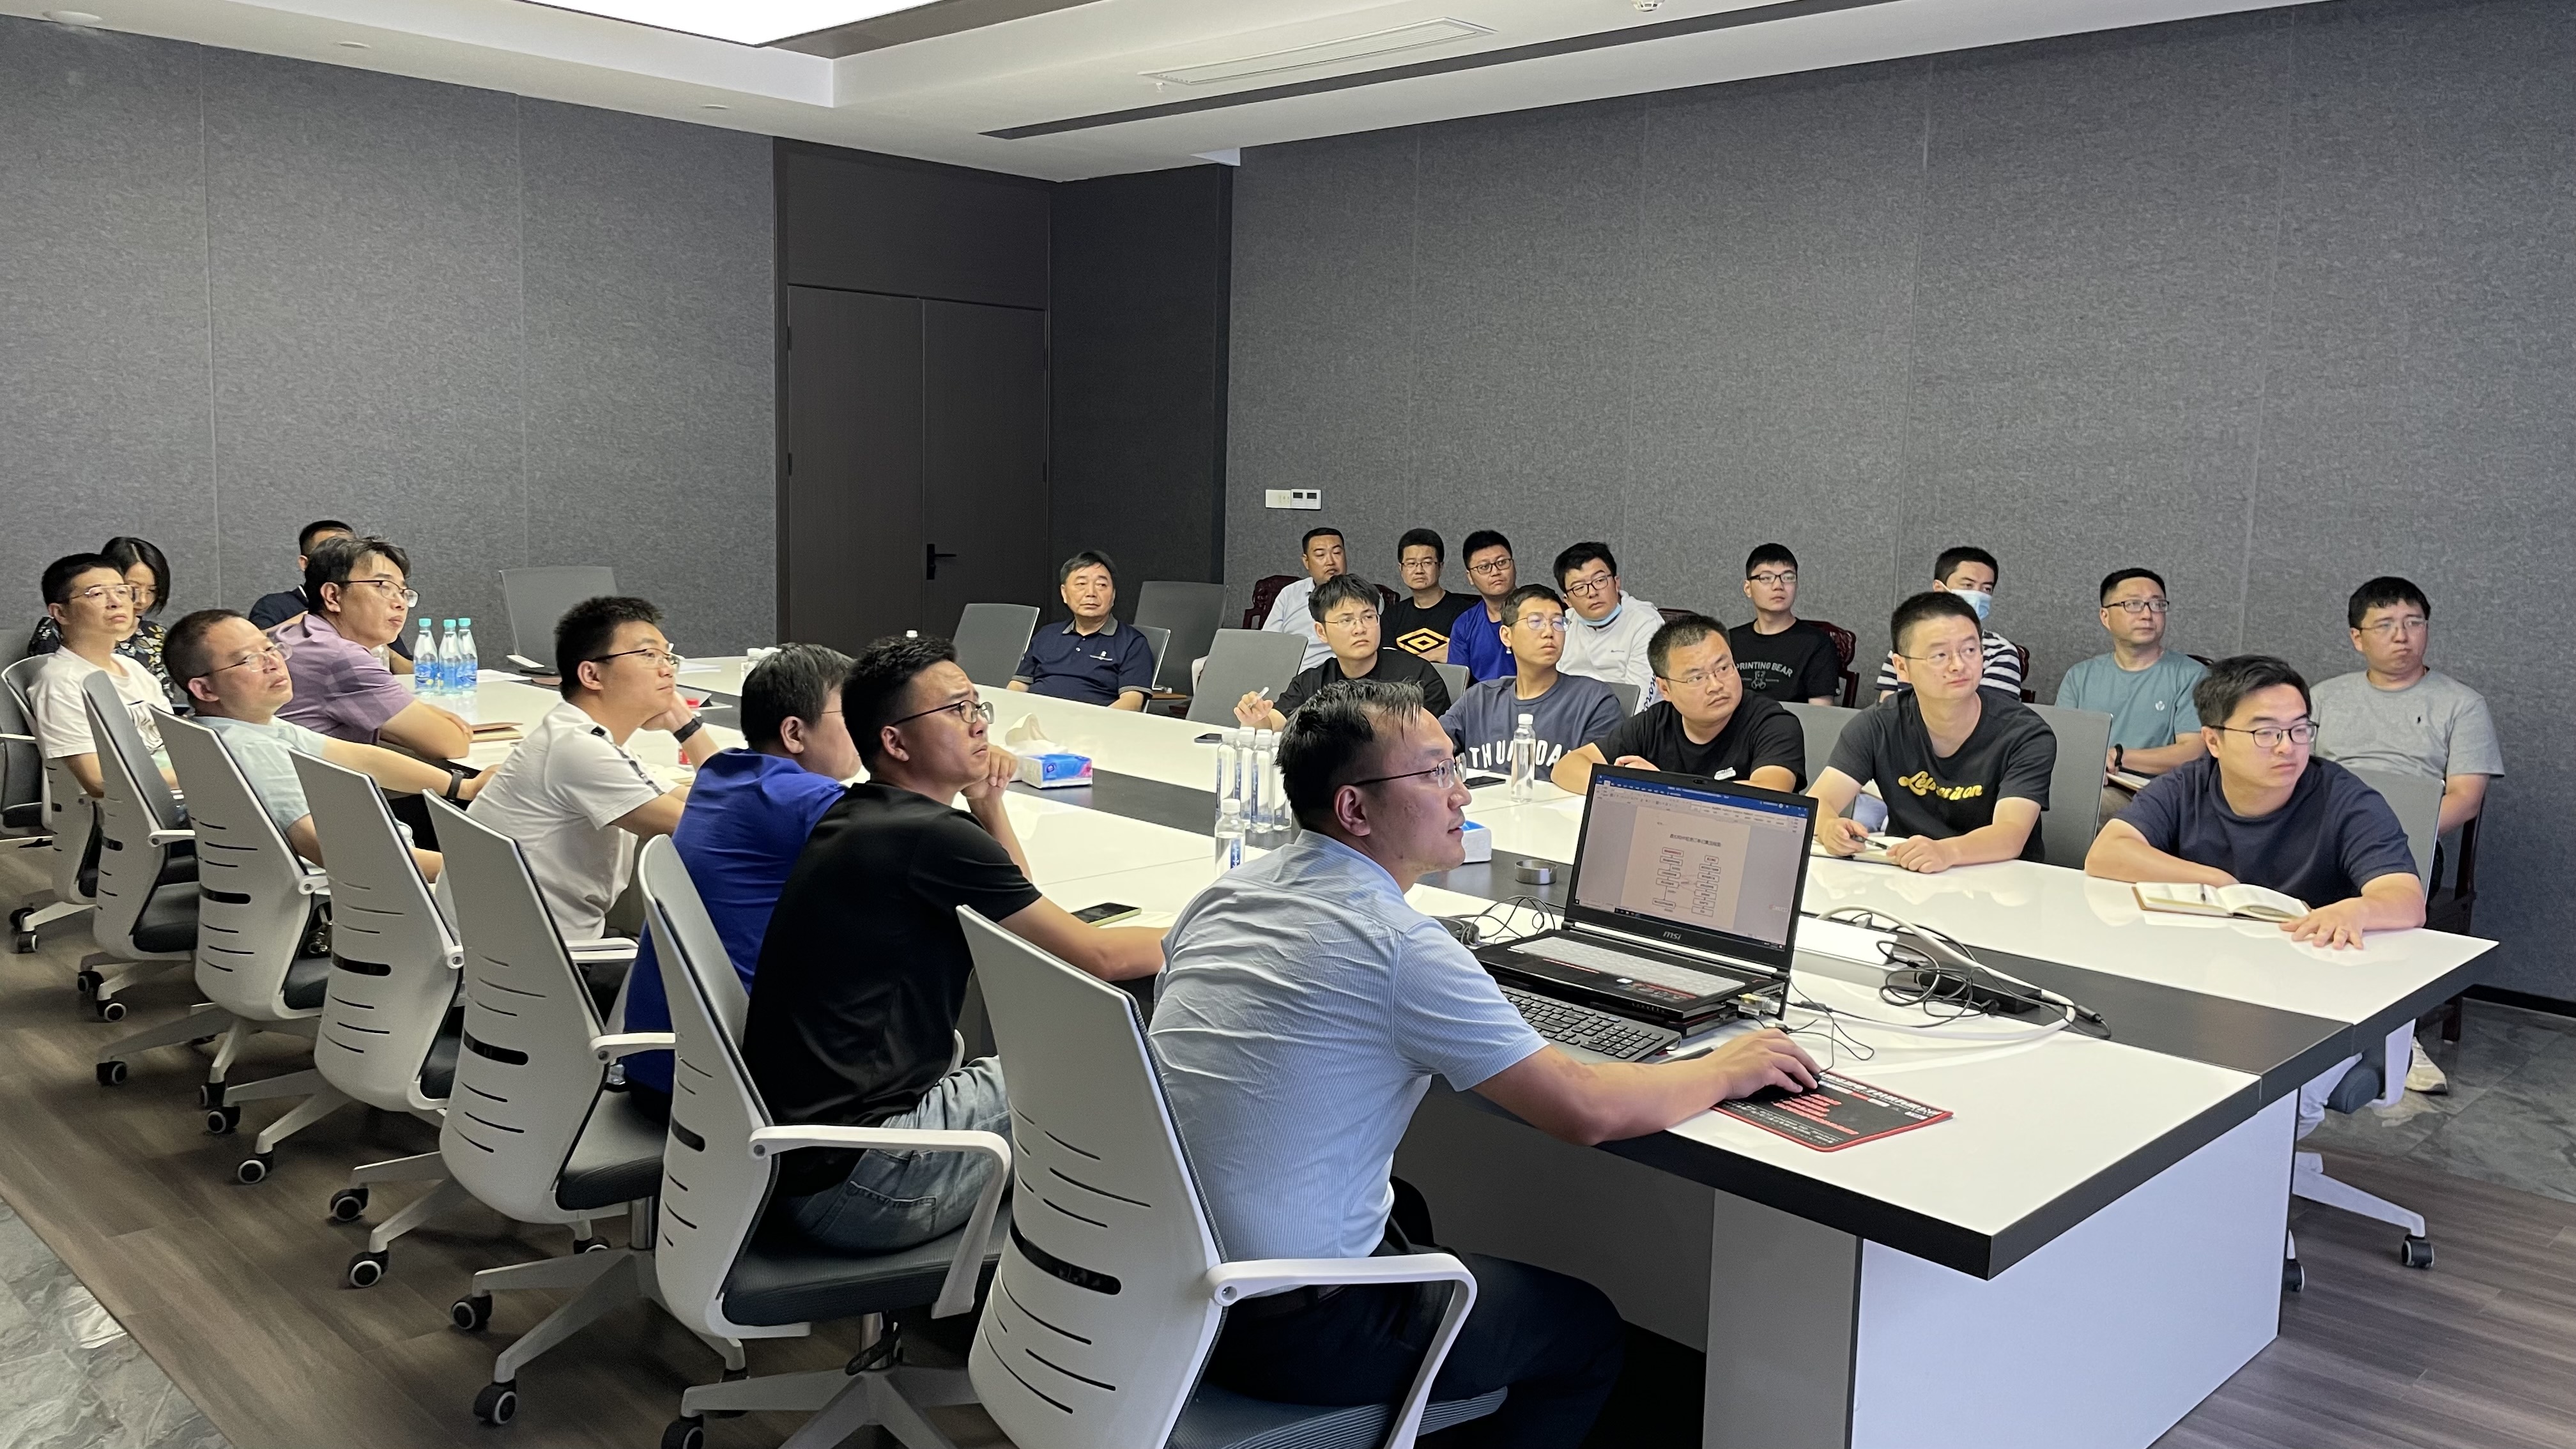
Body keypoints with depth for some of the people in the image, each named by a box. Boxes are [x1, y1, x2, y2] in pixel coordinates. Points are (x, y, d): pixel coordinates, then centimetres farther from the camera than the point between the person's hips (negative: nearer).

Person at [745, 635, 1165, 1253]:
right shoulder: (930, 836, -17)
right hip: (853, 1185, -9)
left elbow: (1019, 911, 23)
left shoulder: (859, 818, 12)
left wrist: (987, 804, 9)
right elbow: (1097, 956, -10)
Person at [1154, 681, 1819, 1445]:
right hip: (1288, 1332, -8)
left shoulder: (1226, 891, 1)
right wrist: (1727, 1070, 1)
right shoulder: (1402, 945, -21)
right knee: (1587, 1329, 14)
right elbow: (1587, 1109, -19)